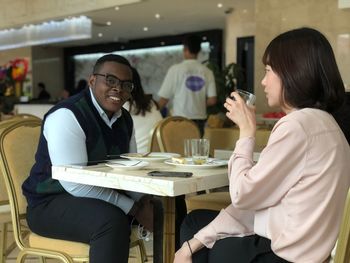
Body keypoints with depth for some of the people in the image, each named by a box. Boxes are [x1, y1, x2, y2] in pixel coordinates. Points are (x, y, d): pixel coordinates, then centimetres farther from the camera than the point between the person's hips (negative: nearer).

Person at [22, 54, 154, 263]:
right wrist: (134, 209, -25)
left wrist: (143, 201, -15)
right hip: (52, 203, -7)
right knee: (113, 220, -35)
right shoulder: (67, 116, -21)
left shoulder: (125, 119, 4)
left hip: (102, 197, 8)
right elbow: (75, 184, -28)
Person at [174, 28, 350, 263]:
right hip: (291, 244, 8)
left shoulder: (297, 124, -23)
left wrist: (247, 131, -5)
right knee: (195, 222, 20)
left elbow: (243, 195, -17)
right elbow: (255, 193, 4)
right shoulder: (320, 121, 8)